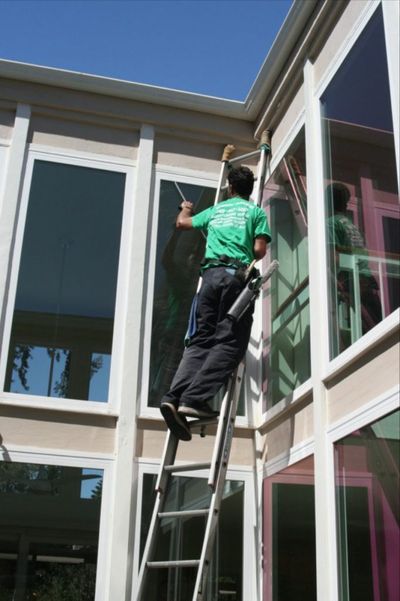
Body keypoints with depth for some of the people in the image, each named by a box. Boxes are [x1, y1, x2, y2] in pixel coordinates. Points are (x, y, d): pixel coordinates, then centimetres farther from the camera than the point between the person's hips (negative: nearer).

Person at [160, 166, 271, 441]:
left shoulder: (215, 210, 25)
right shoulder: (255, 211, 13)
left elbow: (182, 223, 39)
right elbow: (260, 250, 2)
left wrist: (186, 209, 62)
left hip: (211, 273, 4)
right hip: (237, 275, -4)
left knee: (200, 340, -1)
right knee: (229, 343, -9)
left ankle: (175, 396, -20)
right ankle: (194, 398, -26)